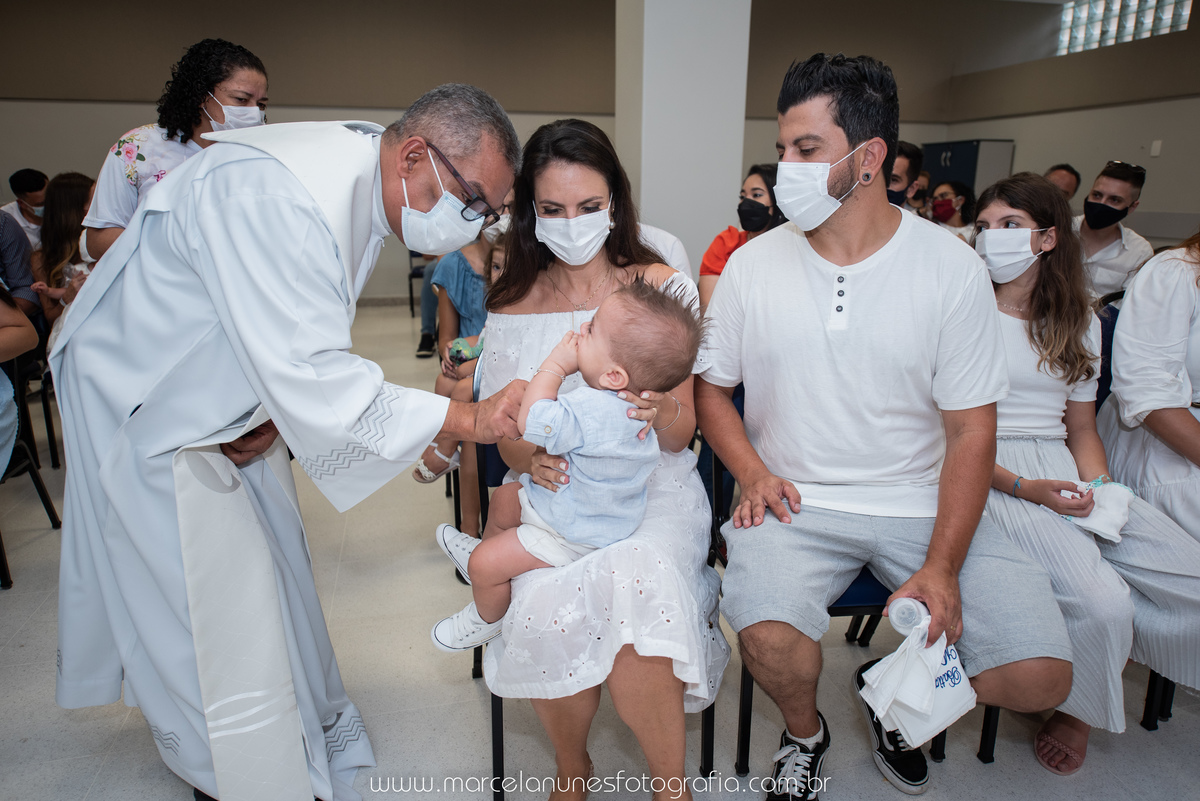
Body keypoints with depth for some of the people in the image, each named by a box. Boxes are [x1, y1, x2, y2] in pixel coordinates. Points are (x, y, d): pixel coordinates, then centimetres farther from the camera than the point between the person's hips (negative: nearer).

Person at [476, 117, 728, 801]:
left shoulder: (663, 286, 1)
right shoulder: (513, 307, 6)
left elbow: (680, 435, -2)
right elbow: (507, 434, 8)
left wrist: (659, 411, -27)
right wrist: (531, 458, -16)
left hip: (655, 486, -1)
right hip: (555, 490, 2)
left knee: (632, 585, -33)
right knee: (548, 604, -28)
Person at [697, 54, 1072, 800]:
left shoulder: (951, 267, -4)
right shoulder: (753, 264, -1)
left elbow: (971, 430, -4)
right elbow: (711, 384, 9)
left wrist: (942, 566, -14)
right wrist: (753, 473, -9)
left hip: (921, 505, 1)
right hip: (796, 502, 0)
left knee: (1040, 676, -13)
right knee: (768, 637, -27)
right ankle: (805, 733, 13)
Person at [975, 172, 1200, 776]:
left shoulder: (1079, 322, 15)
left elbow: (1081, 429, 17)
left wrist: (1101, 490, -1)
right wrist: (1022, 488, -16)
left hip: (1064, 471, 6)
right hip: (990, 476, -5)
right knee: (1098, 599, -26)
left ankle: (1106, 643, 16)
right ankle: (1076, 706, 7)